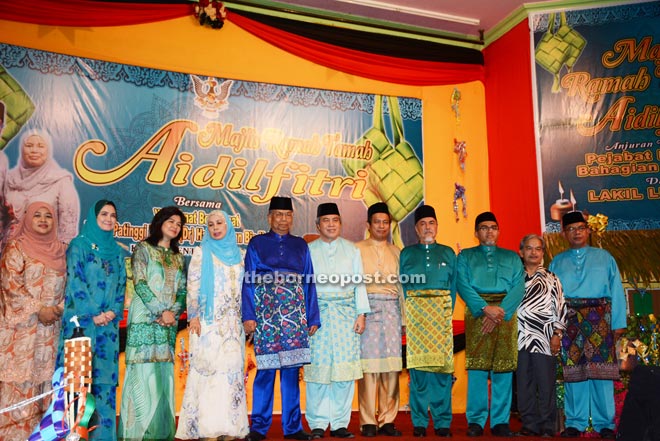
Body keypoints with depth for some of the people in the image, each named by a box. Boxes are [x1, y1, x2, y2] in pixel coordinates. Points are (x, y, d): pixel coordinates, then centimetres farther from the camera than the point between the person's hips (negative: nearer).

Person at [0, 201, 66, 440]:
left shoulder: (60, 250, 11)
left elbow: (67, 284, 12)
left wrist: (60, 308, -4)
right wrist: (38, 310, -14)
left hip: (51, 326, 4)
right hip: (23, 325, -4)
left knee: (45, 373, 7)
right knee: (20, 373, -3)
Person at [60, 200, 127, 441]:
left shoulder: (117, 251, 15)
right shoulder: (80, 245, 1)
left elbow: (121, 285, 12)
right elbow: (75, 281, -7)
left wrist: (114, 311, -5)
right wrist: (93, 314, -12)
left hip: (109, 323, 4)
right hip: (81, 320, -4)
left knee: (105, 375, 5)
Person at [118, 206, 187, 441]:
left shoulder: (178, 257, 18)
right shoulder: (143, 248, 3)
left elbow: (183, 291, 12)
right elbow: (140, 284, -8)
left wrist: (174, 312, -6)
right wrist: (161, 311, -13)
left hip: (169, 322, 5)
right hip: (144, 318, -4)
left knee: (164, 373, 3)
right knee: (142, 371, -6)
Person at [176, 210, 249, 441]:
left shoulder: (236, 254, 13)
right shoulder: (202, 252, 4)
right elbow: (192, 286, -3)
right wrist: (193, 316, -12)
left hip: (233, 323, 4)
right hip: (208, 321, -4)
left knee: (232, 371, 4)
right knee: (208, 369, -5)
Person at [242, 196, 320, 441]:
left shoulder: (300, 245, 15)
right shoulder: (257, 243, 9)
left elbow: (309, 282, 12)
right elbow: (248, 282, 3)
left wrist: (313, 318, 6)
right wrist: (248, 315, -7)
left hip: (294, 311, 2)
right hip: (265, 309, -2)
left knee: (292, 368, 3)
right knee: (265, 368, -2)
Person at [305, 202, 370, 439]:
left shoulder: (351, 249, 13)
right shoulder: (309, 251, 9)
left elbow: (360, 283, 10)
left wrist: (362, 314, 2)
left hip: (346, 313, 1)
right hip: (318, 313, -1)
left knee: (345, 367, 0)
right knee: (318, 367, -2)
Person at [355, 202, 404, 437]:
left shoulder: (396, 252, 17)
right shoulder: (357, 249, 8)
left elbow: (401, 285, 15)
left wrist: (405, 318, 10)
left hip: (391, 309, 3)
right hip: (367, 308, -3)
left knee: (392, 365, 0)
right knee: (368, 363, -5)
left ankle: (387, 420, 9)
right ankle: (368, 421, 4)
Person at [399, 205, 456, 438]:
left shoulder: (448, 253, 14)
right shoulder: (406, 253, 11)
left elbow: (453, 286, 12)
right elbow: (401, 286, 8)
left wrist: (449, 311, 0)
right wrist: (406, 315, -3)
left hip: (442, 311, 1)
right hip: (415, 311, -1)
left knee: (443, 364, -2)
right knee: (418, 365, -2)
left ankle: (442, 421, 8)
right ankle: (419, 422, 6)